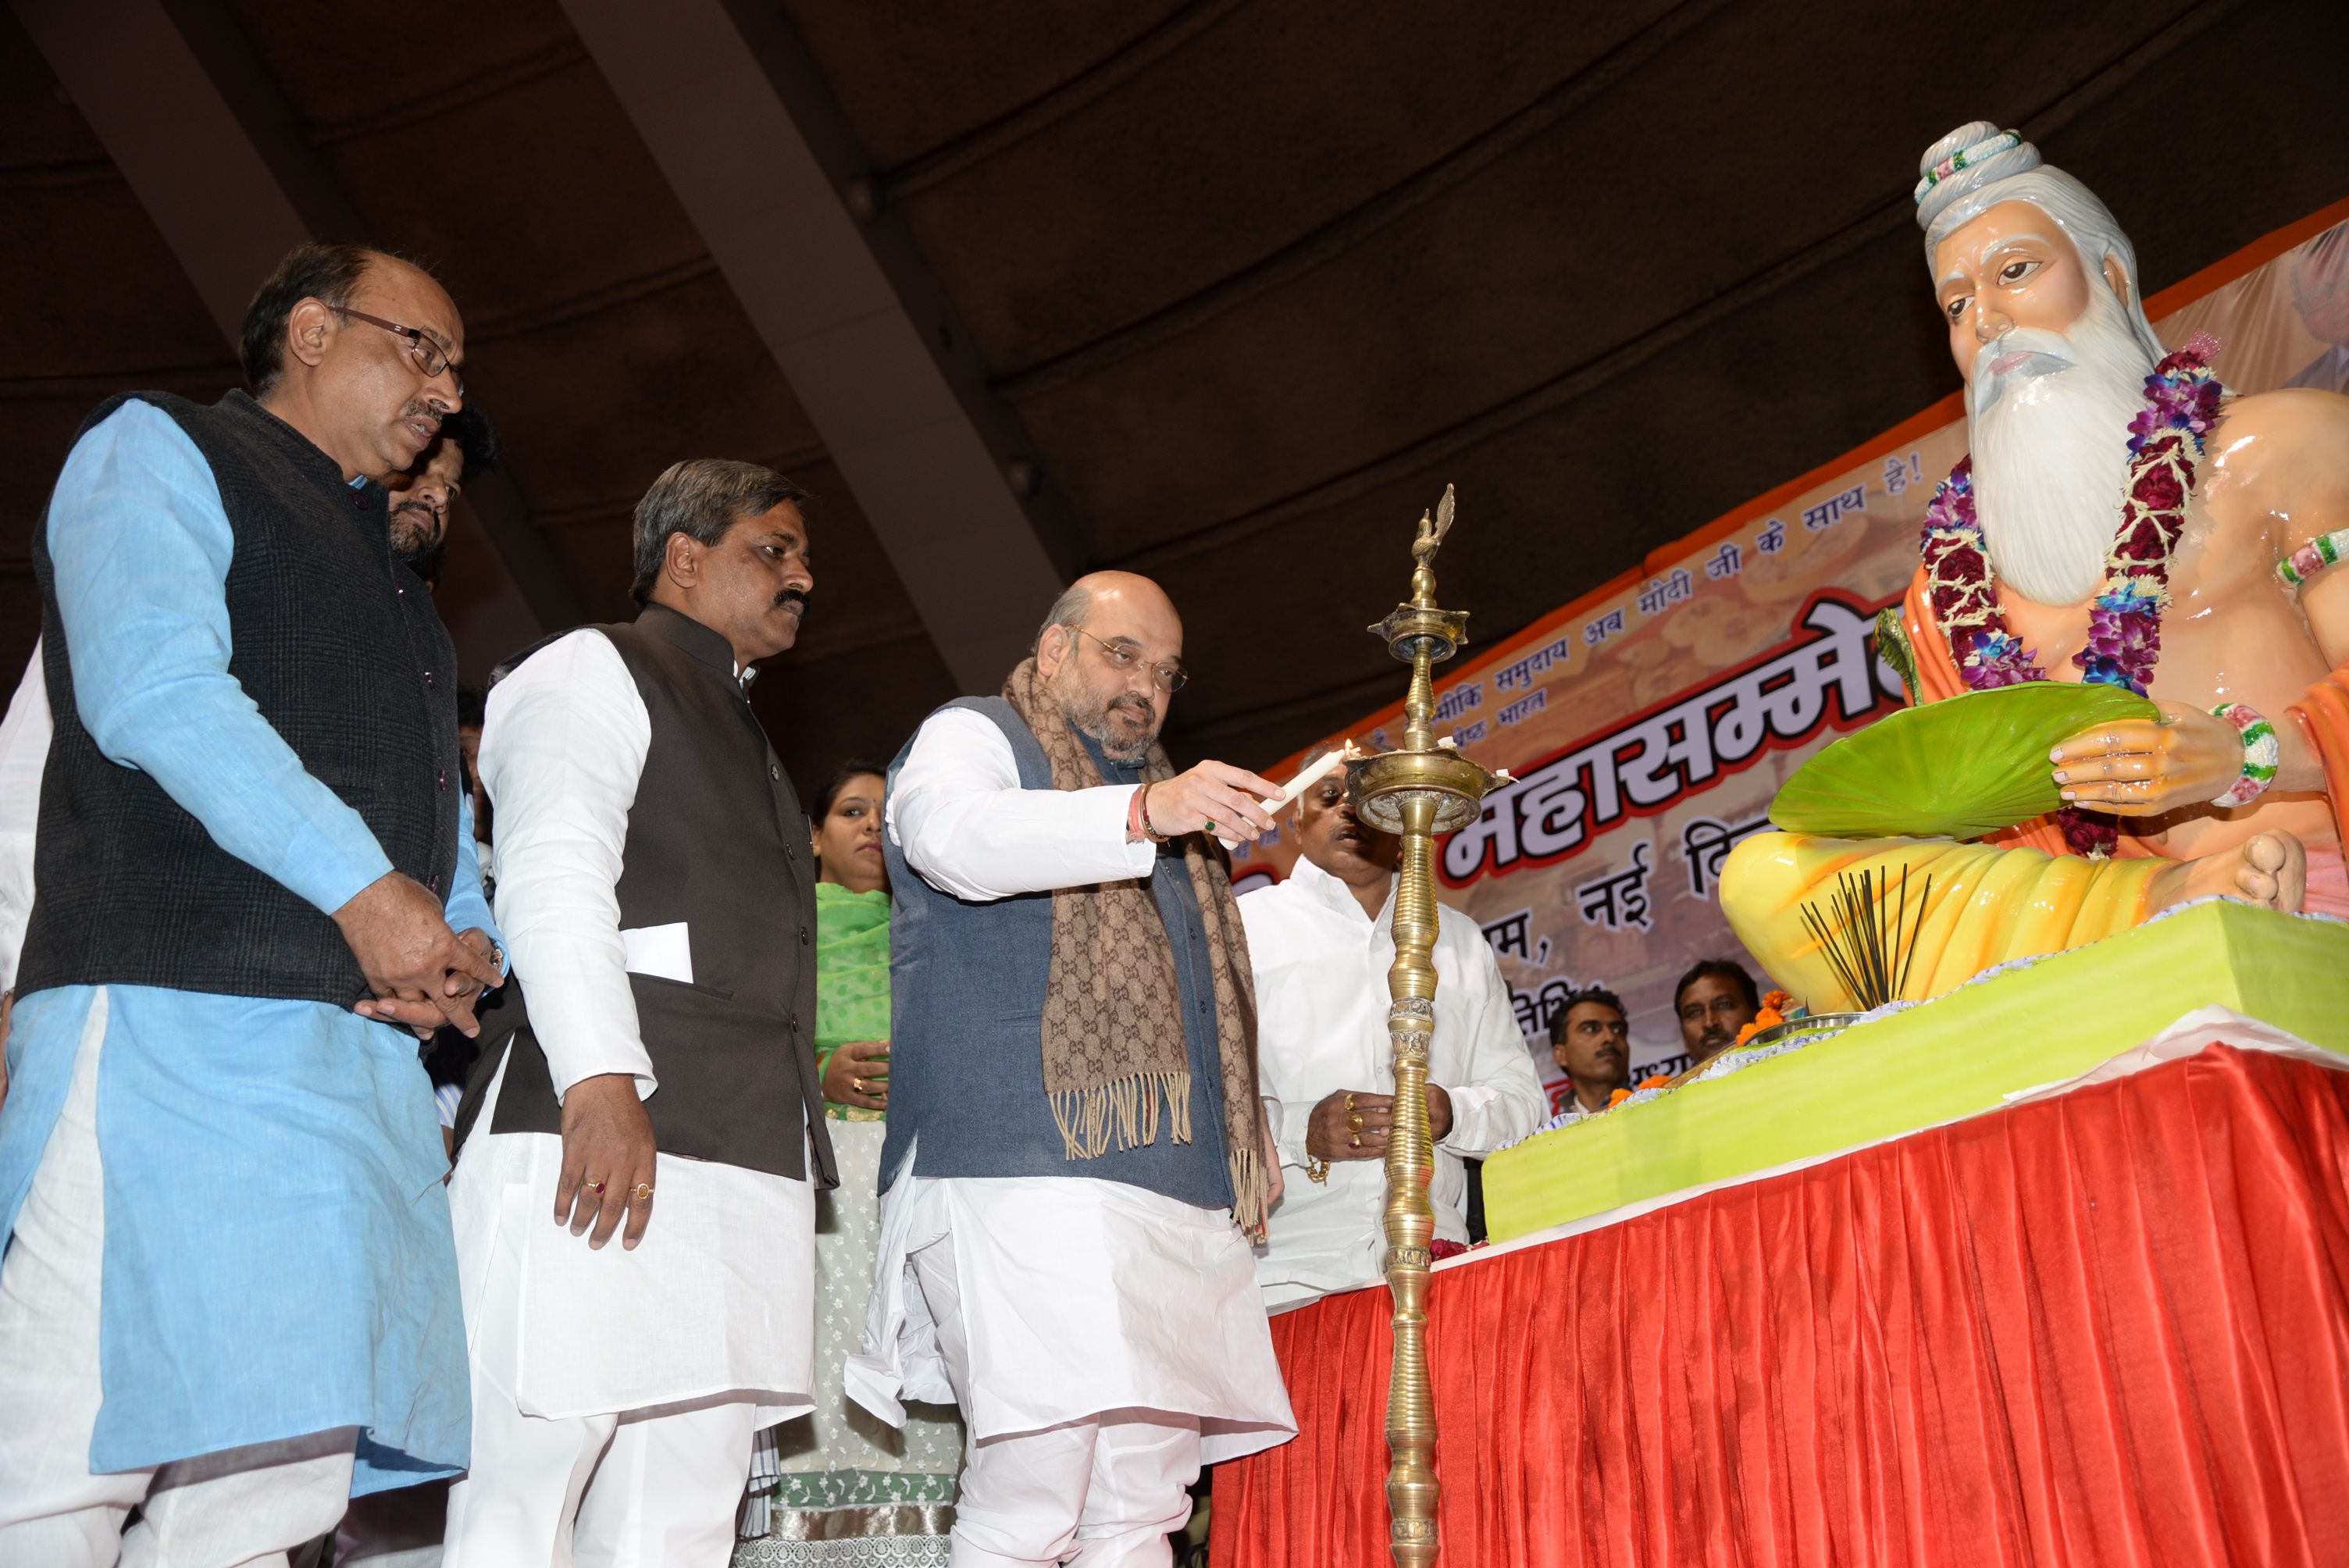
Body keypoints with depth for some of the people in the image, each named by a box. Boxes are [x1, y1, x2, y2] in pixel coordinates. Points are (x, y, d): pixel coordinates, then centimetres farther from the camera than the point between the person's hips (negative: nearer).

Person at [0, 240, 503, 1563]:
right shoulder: (159, 449, 8)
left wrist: (469, 942, 4)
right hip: (181, 1013, -8)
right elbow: (157, 689, -10)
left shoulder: (395, 586, 31)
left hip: (369, 1046, 8)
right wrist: (364, 887, -15)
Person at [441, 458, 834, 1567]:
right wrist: (600, 1080, -21)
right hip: (606, 1133, -8)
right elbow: (554, 878, -9)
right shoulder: (593, 667, 6)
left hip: (743, 1156, 8)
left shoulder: (742, 735, 32)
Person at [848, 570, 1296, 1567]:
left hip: (1169, 1184, 7)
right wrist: (1142, 810, -28)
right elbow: (958, 835, -15)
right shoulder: (972, 737, 10)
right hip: (1022, 1163, -7)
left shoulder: (1164, 815, 32)